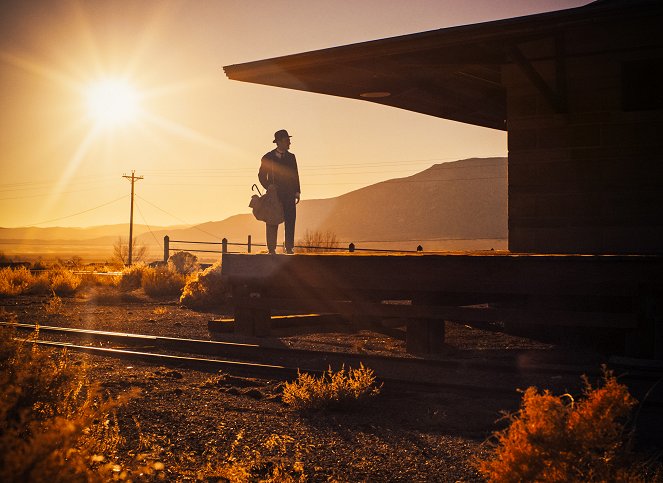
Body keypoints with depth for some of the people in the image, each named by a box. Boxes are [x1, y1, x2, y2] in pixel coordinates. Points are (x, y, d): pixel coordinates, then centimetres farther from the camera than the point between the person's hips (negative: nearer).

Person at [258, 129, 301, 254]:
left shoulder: (291, 157, 12)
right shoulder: (268, 158, 2)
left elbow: (295, 176, 13)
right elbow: (262, 176, 6)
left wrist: (297, 192, 6)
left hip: (289, 196, 3)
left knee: (290, 222, -2)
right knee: (272, 223, -3)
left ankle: (289, 248, 2)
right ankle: (272, 249, 1)